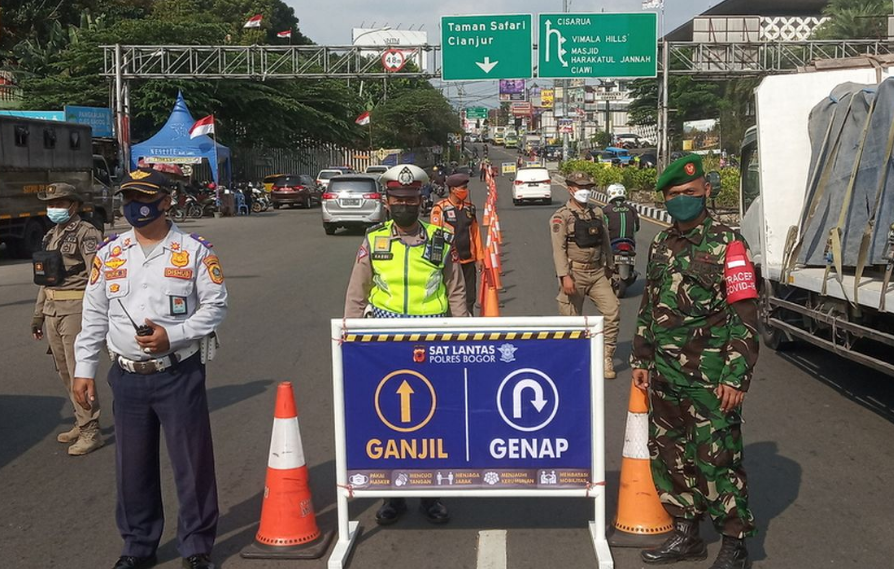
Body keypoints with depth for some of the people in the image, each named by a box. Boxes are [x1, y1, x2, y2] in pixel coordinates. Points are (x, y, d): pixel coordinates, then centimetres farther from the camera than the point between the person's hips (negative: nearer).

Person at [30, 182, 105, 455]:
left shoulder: (86, 233, -8)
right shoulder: (51, 235, 17)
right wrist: (38, 315, 22)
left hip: (75, 309, -8)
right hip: (52, 310, 8)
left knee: (78, 371, -7)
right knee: (65, 371, 13)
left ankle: (90, 432, -2)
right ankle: (82, 424, 24)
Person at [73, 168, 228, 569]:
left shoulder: (195, 251, -3)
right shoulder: (109, 253, 7)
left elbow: (215, 306, -4)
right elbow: (93, 316, 11)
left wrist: (172, 336, -17)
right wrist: (84, 370, 7)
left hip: (179, 374, -3)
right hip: (127, 376, 4)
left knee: (192, 461, 2)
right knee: (133, 464, 12)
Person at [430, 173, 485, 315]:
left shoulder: (470, 207, 7)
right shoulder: (440, 209, -10)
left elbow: (476, 233, 12)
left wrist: (479, 257, 11)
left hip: (468, 260, 5)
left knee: (470, 298, 12)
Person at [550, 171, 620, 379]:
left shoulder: (597, 214, 12)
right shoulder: (561, 217, -6)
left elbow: (605, 242, 18)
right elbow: (559, 248, -14)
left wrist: (610, 266, 16)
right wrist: (564, 276, -23)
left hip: (597, 273, 5)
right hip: (575, 274, -5)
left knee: (612, 311, -6)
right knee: (573, 319, 2)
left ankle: (606, 358, 5)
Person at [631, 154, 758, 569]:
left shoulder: (727, 244, -8)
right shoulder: (662, 245, 12)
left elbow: (744, 317, -11)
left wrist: (736, 376, -16)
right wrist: (641, 359, 16)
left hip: (709, 377, -7)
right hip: (665, 375, 7)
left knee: (716, 459, -3)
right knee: (668, 453, 13)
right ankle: (686, 534, 28)